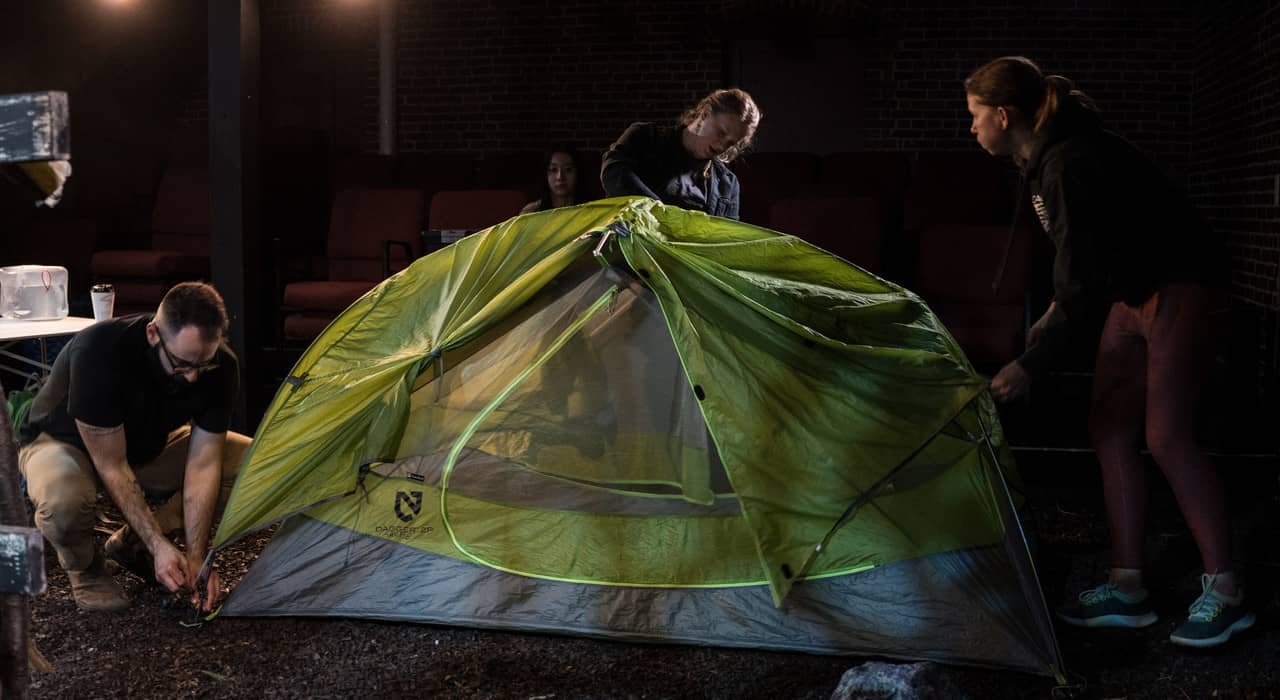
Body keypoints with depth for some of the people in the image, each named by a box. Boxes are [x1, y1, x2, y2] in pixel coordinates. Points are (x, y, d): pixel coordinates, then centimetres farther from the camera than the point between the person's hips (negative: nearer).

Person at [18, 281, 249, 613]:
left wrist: (196, 557, -26)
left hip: (148, 444, 5)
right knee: (63, 501, -41)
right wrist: (160, 546, -34)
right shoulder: (98, 350, -38)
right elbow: (112, 466, -31)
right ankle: (84, 567, -4)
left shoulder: (220, 366, -24)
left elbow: (203, 464, -19)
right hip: (65, 443, -5)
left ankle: (133, 542, 0)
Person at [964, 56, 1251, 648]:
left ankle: (1224, 594, -3)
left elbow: (1083, 283, -29)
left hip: (1178, 288, -10)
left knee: (1167, 435, -13)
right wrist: (1051, 316, 22)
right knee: (1110, 431, 5)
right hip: (1134, 292, 10)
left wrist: (1029, 364, -27)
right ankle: (1126, 590, 8)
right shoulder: (1045, 159, 3)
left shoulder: (1070, 165, -27)